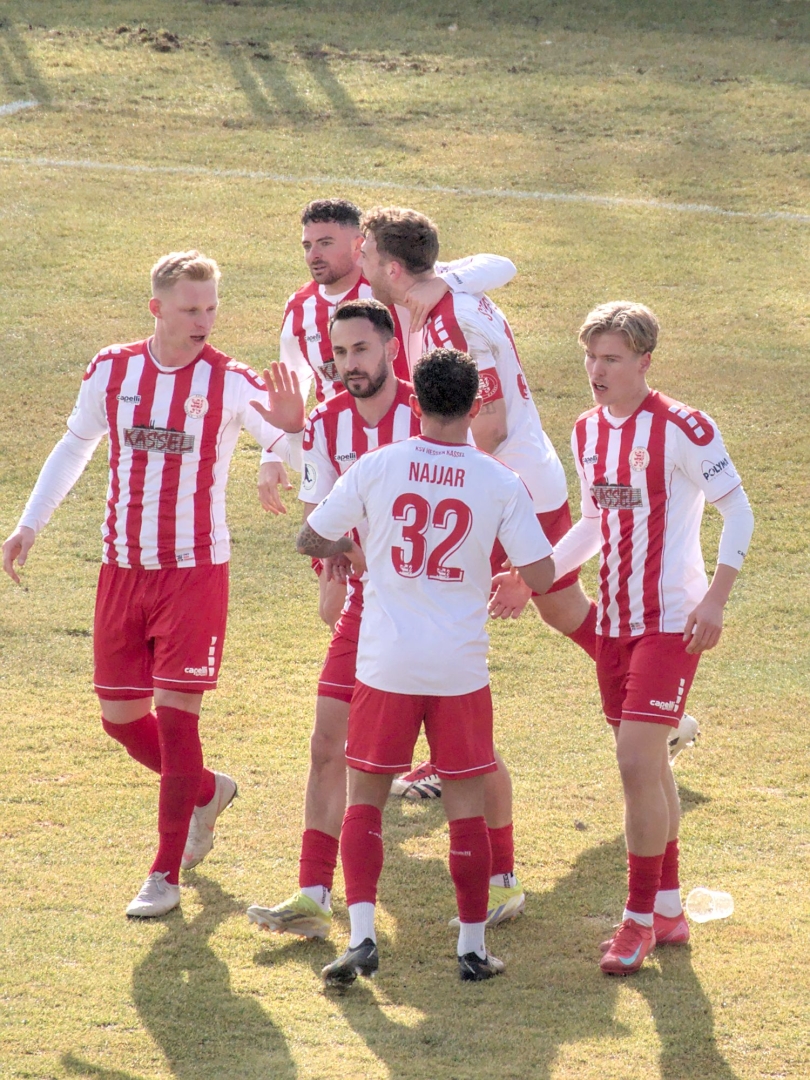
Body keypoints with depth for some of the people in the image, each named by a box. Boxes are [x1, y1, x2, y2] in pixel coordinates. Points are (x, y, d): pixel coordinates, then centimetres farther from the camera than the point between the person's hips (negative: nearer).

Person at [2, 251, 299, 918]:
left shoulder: (232, 383, -9)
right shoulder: (112, 372, 2)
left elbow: (294, 448, -20)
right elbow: (76, 446, 18)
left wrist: (293, 430, -44)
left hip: (196, 569, -4)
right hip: (123, 566, 4)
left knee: (175, 713, -7)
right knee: (121, 717, 8)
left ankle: (167, 874, 2)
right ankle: (207, 792, 37)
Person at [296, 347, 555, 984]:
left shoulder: (376, 468, -5)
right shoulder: (500, 483, -5)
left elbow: (308, 539, 4)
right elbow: (542, 576, -5)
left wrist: (353, 548, 24)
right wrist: (506, 582, 17)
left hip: (386, 665, 0)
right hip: (461, 668, 0)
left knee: (365, 799, 11)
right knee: (467, 807, 10)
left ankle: (361, 936, -1)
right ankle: (472, 947, 14)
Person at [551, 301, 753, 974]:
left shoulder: (680, 430, -13)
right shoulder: (588, 431, 9)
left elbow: (739, 512, -10)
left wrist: (716, 598, -18)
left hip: (671, 622, -7)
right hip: (615, 618, 7)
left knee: (638, 758, -13)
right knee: (647, 764, 12)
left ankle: (641, 920, -4)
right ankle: (669, 912, 22)